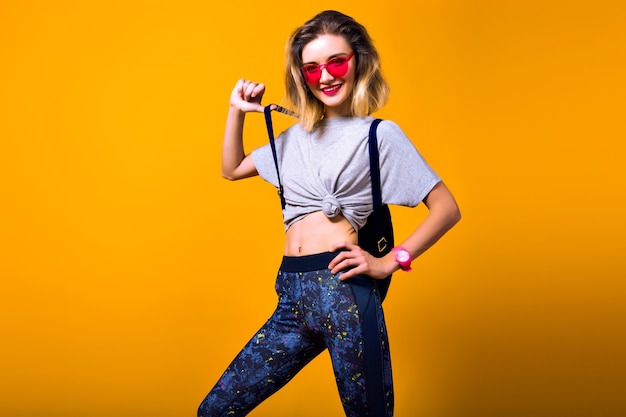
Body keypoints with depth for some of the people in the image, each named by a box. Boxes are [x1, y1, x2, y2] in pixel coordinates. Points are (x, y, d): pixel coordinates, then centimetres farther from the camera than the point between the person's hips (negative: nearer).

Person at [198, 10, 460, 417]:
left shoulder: (379, 133, 1)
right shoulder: (296, 136, 19)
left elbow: (447, 208, -3)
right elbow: (232, 169, 31)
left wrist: (390, 262, -10)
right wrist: (238, 111, 17)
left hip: (343, 291, -6)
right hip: (293, 299, 6)